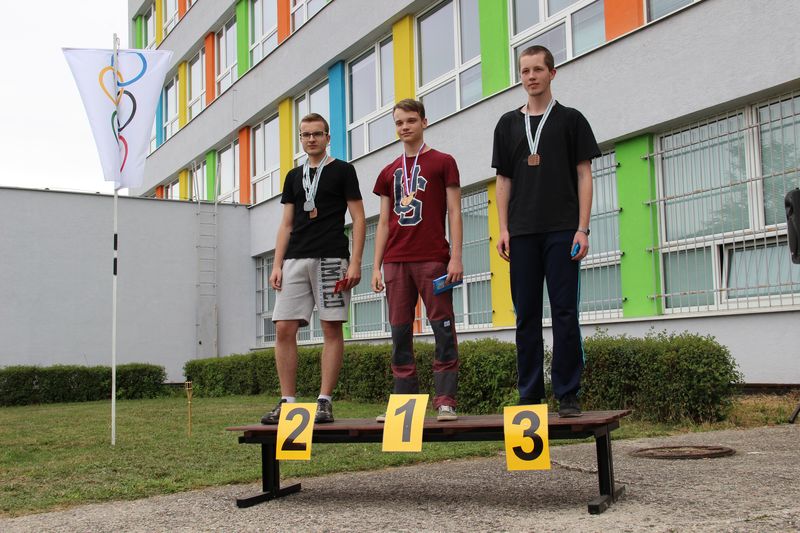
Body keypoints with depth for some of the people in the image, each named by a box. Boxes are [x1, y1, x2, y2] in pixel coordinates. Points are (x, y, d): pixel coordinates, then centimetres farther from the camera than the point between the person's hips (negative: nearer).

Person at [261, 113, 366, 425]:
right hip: (295, 260, 5)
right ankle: (287, 402, 4)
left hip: (331, 258, -4)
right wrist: (277, 265, 6)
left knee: (331, 328, -4)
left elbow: (358, 219, 0)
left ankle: (325, 402, 1)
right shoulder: (294, 176, 19)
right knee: (284, 329, -3)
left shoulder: (342, 171, 6)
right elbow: (286, 225, 17)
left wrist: (355, 262, -10)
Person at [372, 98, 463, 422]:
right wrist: (376, 267, 9)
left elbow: (454, 213, 1)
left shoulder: (442, 162, 6)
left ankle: (445, 401, -3)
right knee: (400, 332, 4)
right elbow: (384, 223, 17)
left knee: (443, 329, -5)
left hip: (433, 260, -4)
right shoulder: (389, 172, 17)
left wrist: (456, 257, -9)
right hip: (396, 262, 4)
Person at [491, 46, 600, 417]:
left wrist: (582, 228, -7)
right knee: (527, 315, 4)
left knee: (565, 313, -4)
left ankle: (568, 396, 2)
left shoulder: (570, 119, 7)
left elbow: (583, 175, 3)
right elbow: (504, 180, 14)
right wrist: (503, 229, 3)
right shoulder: (508, 124, 15)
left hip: (562, 231, -3)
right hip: (522, 233, 3)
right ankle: (530, 396, 11)